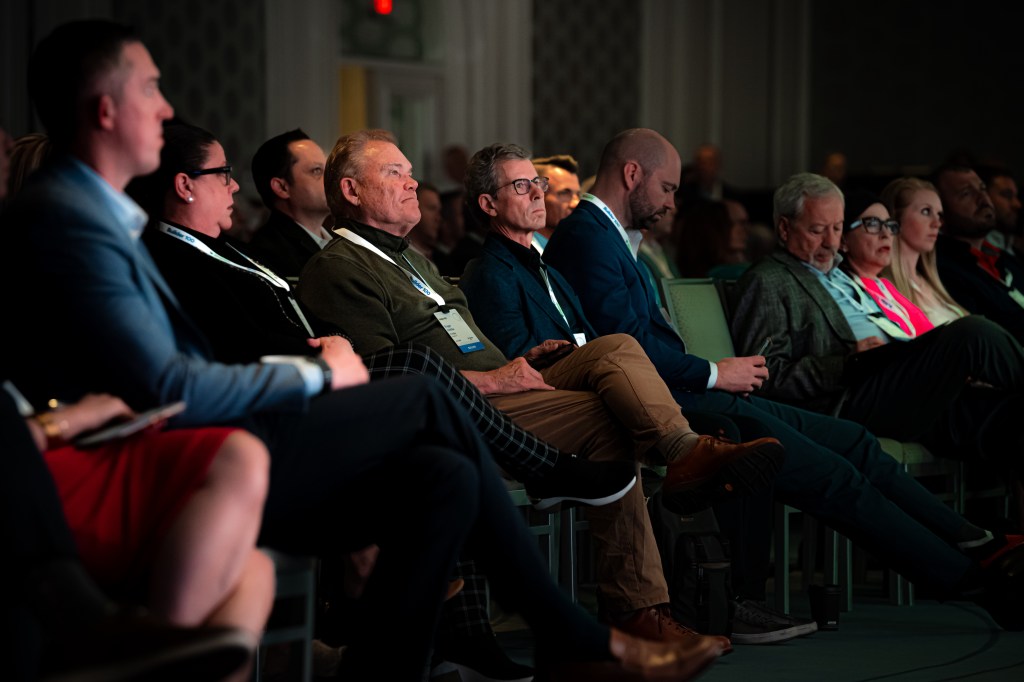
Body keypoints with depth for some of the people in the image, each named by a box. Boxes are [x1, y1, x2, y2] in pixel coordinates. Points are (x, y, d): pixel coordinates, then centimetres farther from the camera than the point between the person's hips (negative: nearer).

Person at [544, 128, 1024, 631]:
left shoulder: (603, 235, 22)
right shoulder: (587, 236, -12)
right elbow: (627, 342, -21)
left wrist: (722, 373, 5)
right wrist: (714, 374, -10)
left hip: (677, 395, 11)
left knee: (854, 442, 6)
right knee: (835, 477, -12)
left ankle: (975, 544, 4)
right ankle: (975, 576, -6)